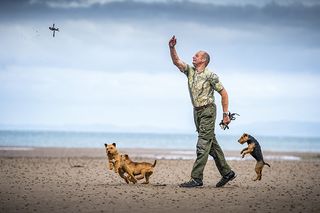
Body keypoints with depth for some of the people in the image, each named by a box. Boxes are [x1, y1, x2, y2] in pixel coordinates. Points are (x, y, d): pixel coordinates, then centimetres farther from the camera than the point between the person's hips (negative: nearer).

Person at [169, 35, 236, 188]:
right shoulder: (190, 71, 9)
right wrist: (172, 48, -15)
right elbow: (176, 61, 2)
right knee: (211, 144, 12)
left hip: (208, 111, -8)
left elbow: (223, 93, -7)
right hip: (197, 111, 8)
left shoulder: (210, 75, -11)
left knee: (203, 145, -11)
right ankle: (227, 173, 21)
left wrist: (225, 114, -10)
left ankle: (196, 178, -14)